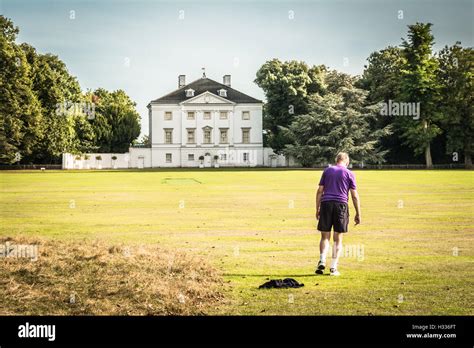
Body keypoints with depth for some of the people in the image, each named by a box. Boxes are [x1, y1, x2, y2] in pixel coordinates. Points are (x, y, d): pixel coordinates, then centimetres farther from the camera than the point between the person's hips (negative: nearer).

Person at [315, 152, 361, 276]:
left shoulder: (327, 170, 11)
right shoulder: (349, 174, 6)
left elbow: (320, 191, 8)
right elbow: (355, 196, 4)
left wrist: (317, 209, 11)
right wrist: (358, 214, 9)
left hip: (326, 204, 1)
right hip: (341, 205, -1)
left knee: (325, 237, 9)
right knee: (338, 239, 4)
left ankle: (322, 261, -10)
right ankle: (333, 268, 1)